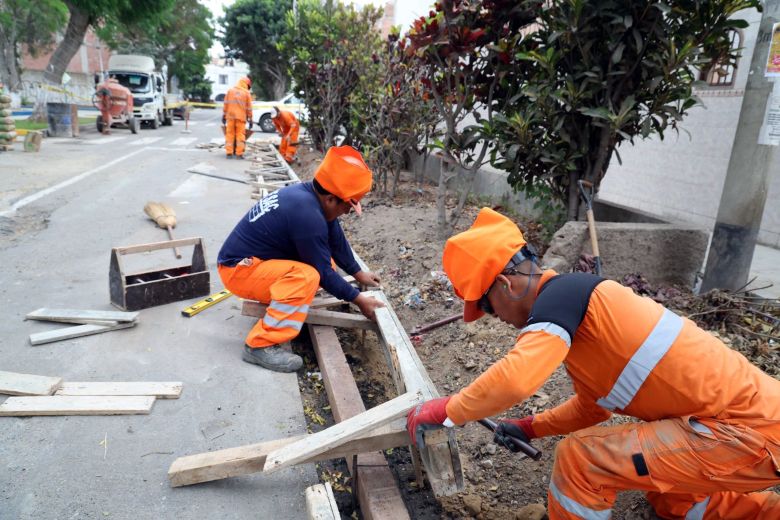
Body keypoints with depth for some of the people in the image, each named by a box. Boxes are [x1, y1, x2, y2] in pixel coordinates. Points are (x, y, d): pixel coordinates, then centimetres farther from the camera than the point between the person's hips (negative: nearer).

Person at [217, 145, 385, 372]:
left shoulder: (308, 193, -1)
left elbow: (336, 239, 11)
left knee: (324, 259, 7)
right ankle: (261, 345, -24)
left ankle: (273, 303, 11)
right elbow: (324, 274, -19)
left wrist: (358, 273, 18)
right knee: (307, 276, -32)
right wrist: (359, 300, -8)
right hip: (239, 270, -10)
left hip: (249, 260, 10)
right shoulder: (308, 215, -29)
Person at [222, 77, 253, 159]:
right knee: (240, 135, 1)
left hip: (230, 116, 2)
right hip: (241, 117, -2)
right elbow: (249, 108, 3)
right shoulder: (247, 93, 3)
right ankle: (239, 154, -3)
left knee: (230, 134, 6)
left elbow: (225, 104, 7)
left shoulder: (230, 91, 9)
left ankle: (229, 153, 3)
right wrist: (250, 119, 8)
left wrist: (224, 115, 12)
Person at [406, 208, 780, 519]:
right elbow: (592, 405, 22)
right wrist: (531, 428, 20)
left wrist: (446, 411, -19)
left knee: (580, 458, -14)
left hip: (746, 430, -10)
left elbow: (514, 379, -35)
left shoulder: (561, 294, -19)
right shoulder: (573, 298, 11)